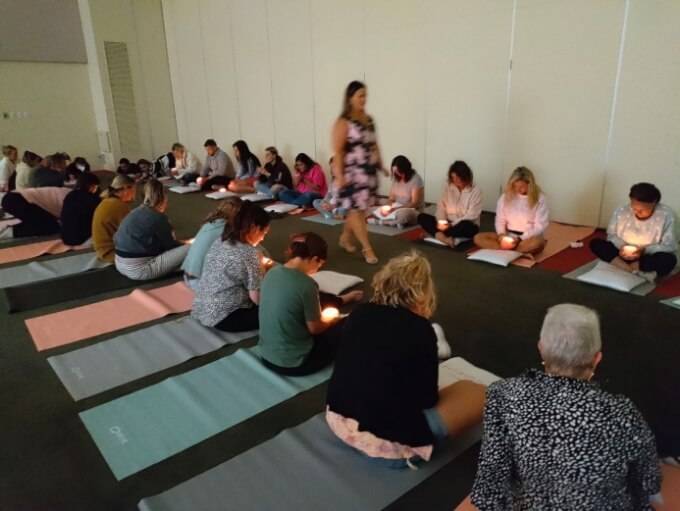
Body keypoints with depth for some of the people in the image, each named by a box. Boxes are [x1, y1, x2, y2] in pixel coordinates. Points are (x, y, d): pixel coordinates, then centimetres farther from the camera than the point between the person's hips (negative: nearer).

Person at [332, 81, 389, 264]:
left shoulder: (368, 119, 11)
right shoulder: (343, 122, -10)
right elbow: (337, 150, -15)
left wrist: (381, 165, 17)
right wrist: (339, 175, -21)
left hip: (369, 171, 7)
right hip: (352, 172, -7)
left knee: (359, 209, 13)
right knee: (356, 210, -5)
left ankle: (345, 238, 33)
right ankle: (367, 249, 1)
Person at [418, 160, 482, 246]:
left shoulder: (475, 191, -9)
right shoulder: (448, 186, 3)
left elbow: (472, 216, -15)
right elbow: (441, 206, 0)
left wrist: (452, 224, -25)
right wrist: (441, 222, -19)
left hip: (465, 225, -4)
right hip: (449, 224, 4)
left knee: (466, 225, -41)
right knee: (422, 217, -16)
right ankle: (444, 237, -39)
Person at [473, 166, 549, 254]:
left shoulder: (539, 199, -6)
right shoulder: (506, 196, 3)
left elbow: (540, 226, -9)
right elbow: (500, 220, 7)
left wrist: (520, 239, -21)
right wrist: (501, 234, -15)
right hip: (508, 235, 4)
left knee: (538, 242, -40)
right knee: (478, 238, -21)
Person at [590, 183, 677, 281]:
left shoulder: (666, 215, -13)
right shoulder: (621, 211, -9)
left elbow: (670, 246, -12)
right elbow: (611, 235, 2)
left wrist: (645, 250, -28)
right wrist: (621, 246, -19)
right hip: (624, 254, 2)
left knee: (669, 260, -34)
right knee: (595, 243, -21)